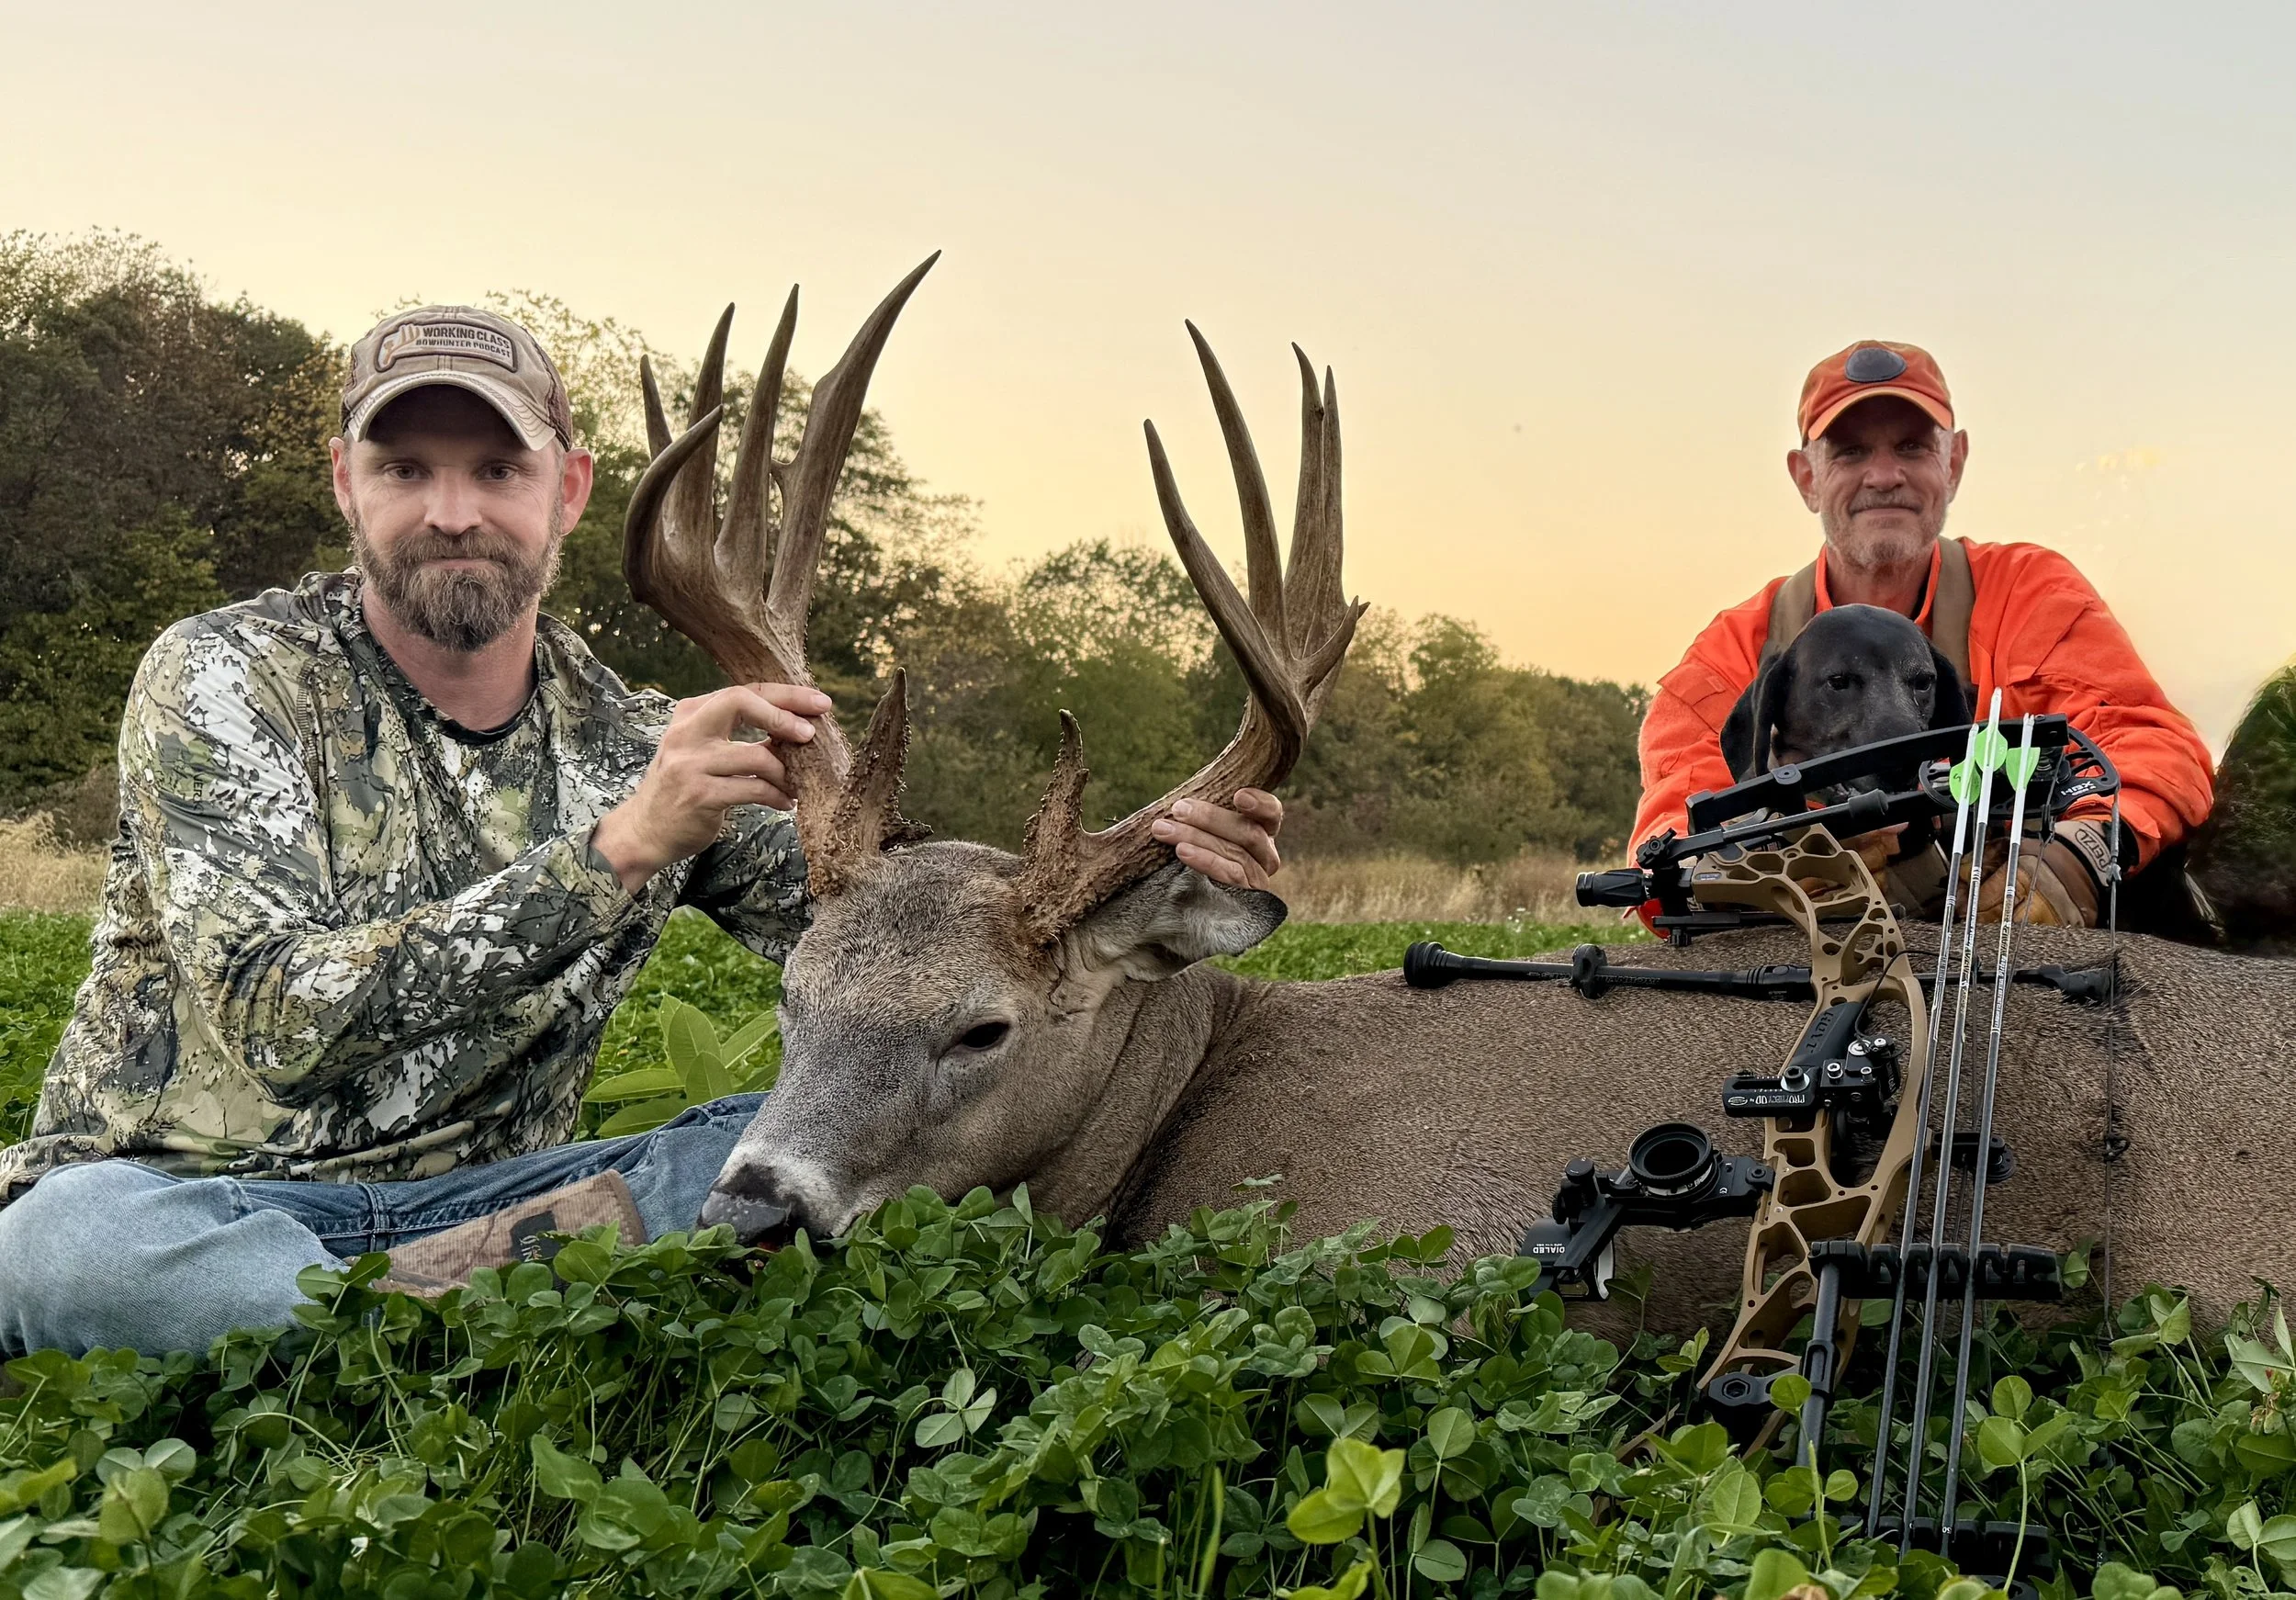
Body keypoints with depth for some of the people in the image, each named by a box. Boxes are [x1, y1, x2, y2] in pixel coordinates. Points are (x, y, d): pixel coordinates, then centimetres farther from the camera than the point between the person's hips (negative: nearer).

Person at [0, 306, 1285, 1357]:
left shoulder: (641, 743, 3)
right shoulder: (226, 678, -10)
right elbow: (280, 1021, -24)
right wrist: (615, 850, -33)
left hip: (477, 1204, 3)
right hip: (200, 1201, -3)